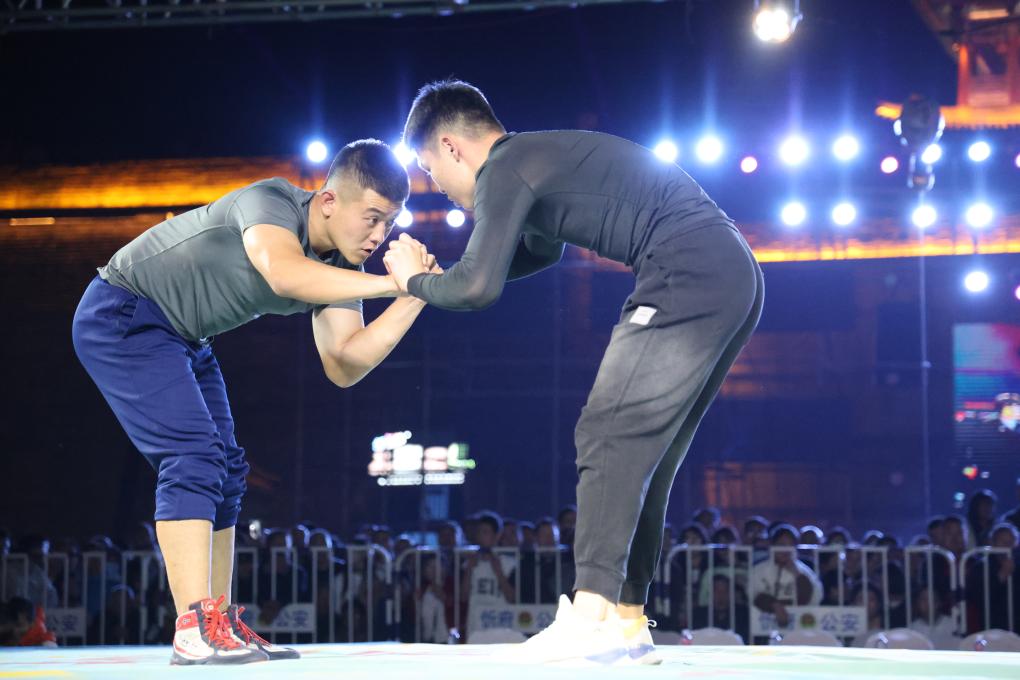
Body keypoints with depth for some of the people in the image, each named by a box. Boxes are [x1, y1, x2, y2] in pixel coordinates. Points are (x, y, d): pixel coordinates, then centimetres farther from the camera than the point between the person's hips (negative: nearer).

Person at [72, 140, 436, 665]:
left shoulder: (339, 266, -3)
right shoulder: (271, 203, -26)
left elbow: (343, 366, -12)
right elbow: (283, 273, -48)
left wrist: (413, 299, -20)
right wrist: (388, 282, -45)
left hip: (181, 339, 10)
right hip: (121, 318, -10)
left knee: (222, 471, 8)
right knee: (193, 456, -20)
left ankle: (220, 626, 13)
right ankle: (194, 630, -25)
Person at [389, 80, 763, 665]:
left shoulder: (504, 169, -5)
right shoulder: (542, 158, 25)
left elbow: (479, 288, -15)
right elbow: (542, 250, 44)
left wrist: (417, 281, 7)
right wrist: (436, 276, 33)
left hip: (690, 277, -10)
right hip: (734, 280, 10)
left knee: (610, 437, -11)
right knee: (644, 452, 10)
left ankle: (591, 613, -18)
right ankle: (628, 623, 10)